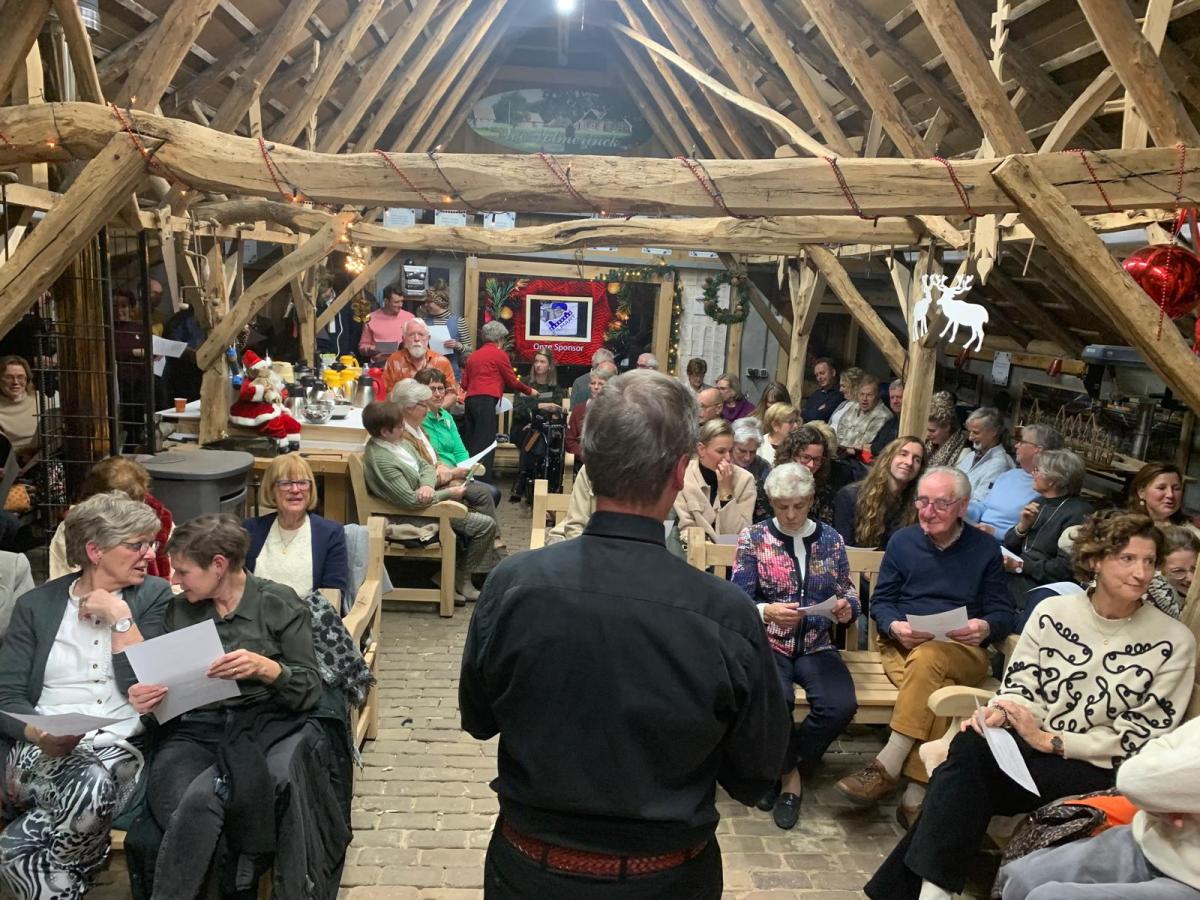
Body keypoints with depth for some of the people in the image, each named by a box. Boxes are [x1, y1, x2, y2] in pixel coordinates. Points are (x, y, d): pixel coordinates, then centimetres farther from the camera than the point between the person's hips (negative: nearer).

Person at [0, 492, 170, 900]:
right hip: (42, 750, 1)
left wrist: (120, 617, -7)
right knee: (91, 784, -34)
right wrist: (40, 734, -15)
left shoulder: (155, 595, 7)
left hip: (120, 746, -1)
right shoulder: (36, 604, 12)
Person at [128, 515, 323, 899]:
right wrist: (143, 697, -6)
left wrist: (265, 668, -19)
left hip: (262, 727, -2)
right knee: (192, 811, -33)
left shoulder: (279, 603, 4)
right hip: (192, 731, 3)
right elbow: (162, 683, 18)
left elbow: (310, 690, 0)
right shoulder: (178, 610, 15)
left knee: (201, 798, -33)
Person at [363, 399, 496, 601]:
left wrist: (427, 485, -16)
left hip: (426, 499, 10)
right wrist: (450, 492, -17)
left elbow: (426, 466, 8)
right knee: (486, 525, -9)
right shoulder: (380, 460, -26)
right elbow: (411, 500, -26)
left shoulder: (398, 442, 2)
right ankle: (461, 580, 7)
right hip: (416, 516, -9)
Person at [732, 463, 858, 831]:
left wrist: (848, 608, -14)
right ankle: (790, 772, 0)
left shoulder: (831, 540, 9)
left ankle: (784, 767, 2)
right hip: (766, 644, -3)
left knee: (841, 705, -26)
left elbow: (848, 596, 10)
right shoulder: (753, 538, 0)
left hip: (817, 647, 3)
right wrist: (767, 611, -26)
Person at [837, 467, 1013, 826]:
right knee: (935, 691, -36)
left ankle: (888, 766, -35)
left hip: (963, 653, -1)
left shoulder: (985, 548, 9)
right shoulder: (902, 540, 11)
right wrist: (895, 627, -14)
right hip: (903, 647, 1)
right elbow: (880, 602, 10)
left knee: (928, 657, -38)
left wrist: (985, 628, -18)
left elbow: (1003, 612, 7)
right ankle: (918, 792, -33)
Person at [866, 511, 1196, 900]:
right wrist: (999, 711, -19)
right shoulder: (1053, 611, 4)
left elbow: (1142, 737, -6)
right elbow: (1020, 685, 5)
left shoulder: (1174, 641, -4)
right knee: (970, 745, -32)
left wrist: (1050, 741, -13)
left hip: (1099, 768, -3)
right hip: (1031, 739, 3)